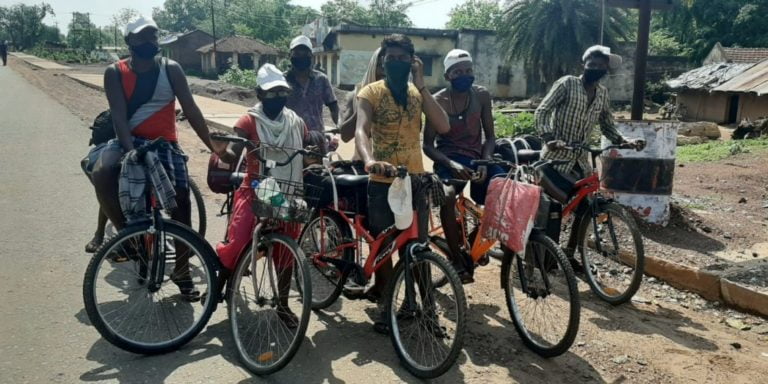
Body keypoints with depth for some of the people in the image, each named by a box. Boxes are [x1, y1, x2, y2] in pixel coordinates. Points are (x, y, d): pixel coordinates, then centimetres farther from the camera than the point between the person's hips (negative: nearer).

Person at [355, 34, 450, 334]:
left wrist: (421, 84, -13)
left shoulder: (418, 93, 7)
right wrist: (369, 160, -43)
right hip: (382, 182, -3)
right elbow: (361, 130, -22)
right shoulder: (371, 92, -4)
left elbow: (443, 127, -9)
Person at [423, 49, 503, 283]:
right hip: (449, 158, -3)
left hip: (476, 156, 3)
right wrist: (451, 164, -24)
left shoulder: (482, 96, 1)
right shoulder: (437, 101, -6)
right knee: (447, 196, -35)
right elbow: (428, 144, -6)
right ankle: (457, 259, -19)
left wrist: (485, 161, -16)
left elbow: (489, 136, 4)